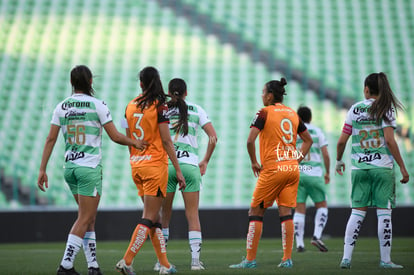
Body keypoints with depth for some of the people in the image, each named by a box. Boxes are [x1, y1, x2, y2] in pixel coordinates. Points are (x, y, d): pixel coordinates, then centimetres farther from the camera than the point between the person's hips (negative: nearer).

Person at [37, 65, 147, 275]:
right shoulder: (97, 105, -8)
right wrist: (135, 143, 11)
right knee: (84, 219, -3)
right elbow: (115, 137, -7)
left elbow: (50, 139, 3)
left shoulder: (61, 107, 5)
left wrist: (42, 169, 6)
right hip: (90, 168, -6)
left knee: (89, 218, 15)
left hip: (70, 167, 6)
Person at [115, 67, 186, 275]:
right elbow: (166, 141, -12)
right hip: (156, 164, -6)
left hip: (136, 165, 6)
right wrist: (178, 170, -7)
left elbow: (128, 140, 12)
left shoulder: (130, 106, 7)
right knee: (149, 218, -4)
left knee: (154, 218, 12)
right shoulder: (159, 106, -10)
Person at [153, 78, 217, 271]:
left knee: (164, 215, 9)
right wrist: (205, 161, 10)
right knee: (193, 215, 3)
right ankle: (195, 260, -5)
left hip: (165, 166, 0)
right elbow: (213, 137, 1)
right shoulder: (196, 110, 7)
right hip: (189, 164, 0)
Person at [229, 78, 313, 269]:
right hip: (292, 169, 6)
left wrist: (254, 162, -4)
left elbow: (250, 140, -16)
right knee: (286, 212, 6)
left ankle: (250, 259, 1)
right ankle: (287, 258, 1)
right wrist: (296, 160, 16)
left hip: (272, 169, -6)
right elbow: (308, 140, 20)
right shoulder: (292, 114, 13)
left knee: (255, 212, 2)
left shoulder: (264, 113, -6)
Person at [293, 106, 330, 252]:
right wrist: (327, 172, 11)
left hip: (296, 174, 1)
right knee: (322, 206, 11)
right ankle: (317, 236, -8)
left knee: (299, 210, 5)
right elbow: (325, 154, 0)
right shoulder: (317, 131, 7)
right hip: (314, 174, -1)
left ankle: (299, 243, -4)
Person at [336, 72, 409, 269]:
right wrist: (402, 167, -8)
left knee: (357, 212, 6)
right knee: (384, 212, 0)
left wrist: (339, 161, 24)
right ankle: (385, 260, 0)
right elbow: (390, 140, -12)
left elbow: (342, 141, 7)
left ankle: (346, 257, -1)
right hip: (382, 167, -3)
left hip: (359, 168, 3)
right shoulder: (386, 109, -3)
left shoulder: (355, 109, 6)